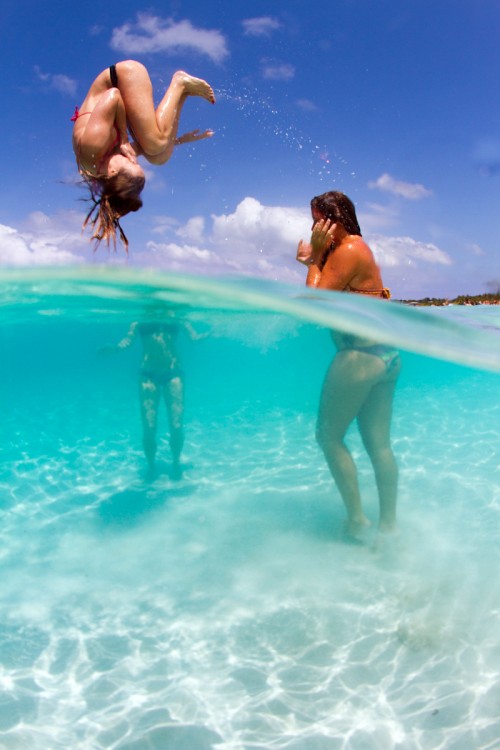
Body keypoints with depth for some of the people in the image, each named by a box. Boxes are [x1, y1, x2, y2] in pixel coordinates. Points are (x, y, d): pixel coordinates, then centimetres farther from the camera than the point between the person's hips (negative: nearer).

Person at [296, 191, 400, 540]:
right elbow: (337, 290, 21)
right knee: (379, 443, 11)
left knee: (330, 435, 2)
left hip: (360, 353, -10)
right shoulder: (358, 248, 18)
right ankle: (389, 523, 18)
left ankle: (357, 520, 5)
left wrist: (315, 256, -6)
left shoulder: (347, 251, -12)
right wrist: (314, 260, 12)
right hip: (385, 354, 10)